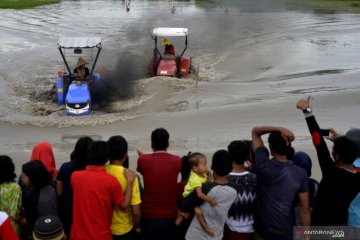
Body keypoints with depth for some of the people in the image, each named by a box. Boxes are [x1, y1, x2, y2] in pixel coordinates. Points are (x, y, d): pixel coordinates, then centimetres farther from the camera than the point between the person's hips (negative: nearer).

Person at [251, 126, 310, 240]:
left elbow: (255, 131, -7)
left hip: (263, 229, -2)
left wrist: (279, 129, -19)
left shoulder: (264, 166, -17)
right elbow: (304, 209, -9)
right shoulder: (300, 174, -11)